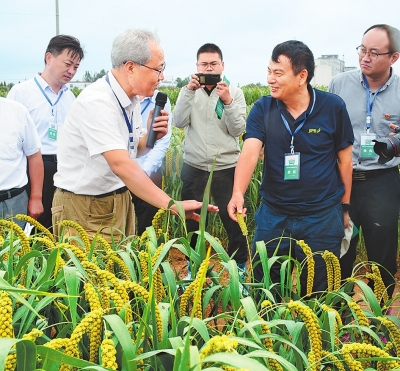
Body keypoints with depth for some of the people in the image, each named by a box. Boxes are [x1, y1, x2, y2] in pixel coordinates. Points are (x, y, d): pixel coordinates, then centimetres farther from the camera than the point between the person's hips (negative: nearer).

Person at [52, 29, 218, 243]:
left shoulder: (132, 99, 3)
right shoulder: (97, 102, -24)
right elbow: (121, 164, -33)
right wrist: (172, 204, -36)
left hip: (120, 199, 8)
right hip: (85, 208, -8)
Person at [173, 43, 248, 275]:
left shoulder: (235, 92, 0)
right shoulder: (190, 92, 4)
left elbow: (238, 130, -8)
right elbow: (179, 122, -10)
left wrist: (227, 102, -21)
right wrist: (190, 90, -19)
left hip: (227, 168, -1)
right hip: (194, 168, 1)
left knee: (234, 219, 4)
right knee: (192, 220, 12)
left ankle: (240, 266, 21)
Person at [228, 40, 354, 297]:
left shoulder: (333, 107, -7)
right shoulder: (262, 109, -4)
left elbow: (344, 159, 2)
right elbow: (250, 153, -17)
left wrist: (345, 207, 6)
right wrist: (238, 194, -34)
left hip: (322, 218, -2)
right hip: (273, 215, 2)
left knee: (317, 294, 11)